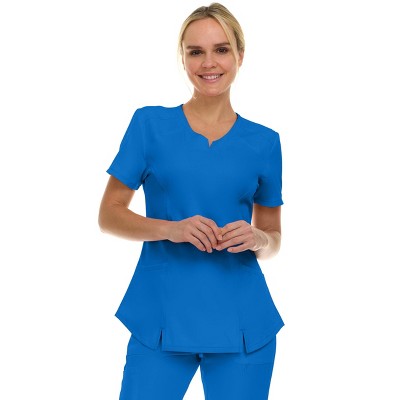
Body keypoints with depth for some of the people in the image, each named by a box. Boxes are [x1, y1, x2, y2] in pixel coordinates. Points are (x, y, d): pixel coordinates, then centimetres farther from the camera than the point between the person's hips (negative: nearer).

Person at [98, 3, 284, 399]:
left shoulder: (264, 142, 5)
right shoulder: (150, 123, 1)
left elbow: (273, 239, 12)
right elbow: (109, 215, 1)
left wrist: (257, 239, -11)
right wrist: (170, 228, -16)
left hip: (242, 321, 2)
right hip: (161, 316, -1)